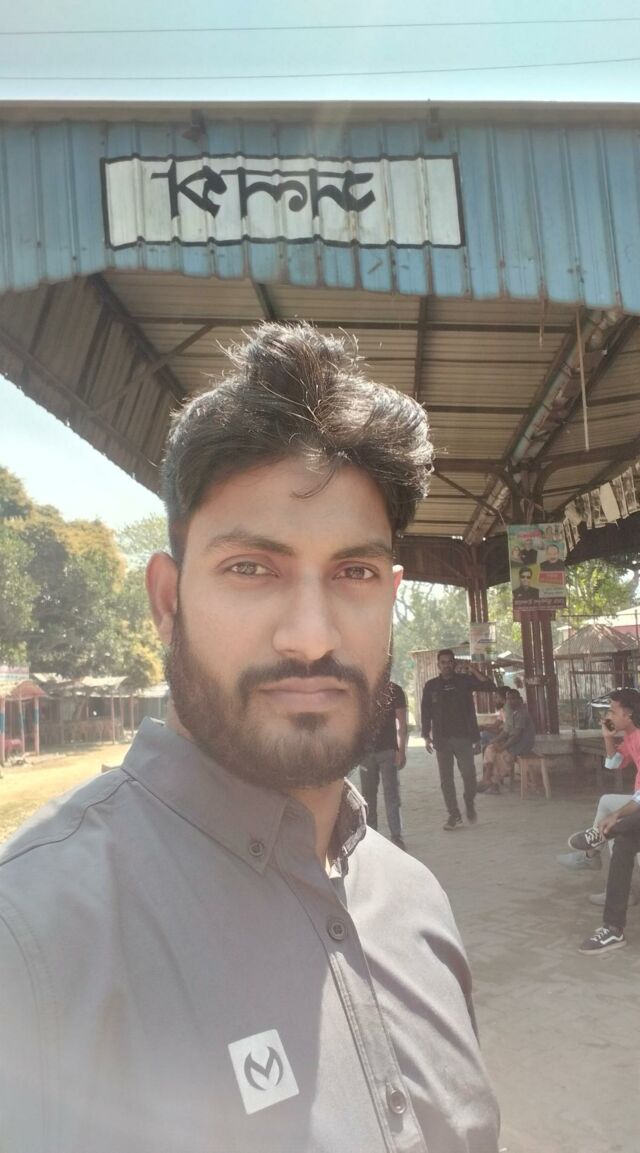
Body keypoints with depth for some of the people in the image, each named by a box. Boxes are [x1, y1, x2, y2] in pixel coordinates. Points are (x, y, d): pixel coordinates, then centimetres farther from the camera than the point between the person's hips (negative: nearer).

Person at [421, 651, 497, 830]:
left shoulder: (465, 680, 3)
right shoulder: (431, 686, 7)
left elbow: (491, 687, -4)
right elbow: (425, 713, 9)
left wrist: (474, 671, -14)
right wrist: (427, 737, 3)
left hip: (463, 736, -1)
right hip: (442, 739, 1)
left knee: (468, 774, -6)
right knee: (446, 779, 2)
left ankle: (470, 804, 21)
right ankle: (454, 816, 10)